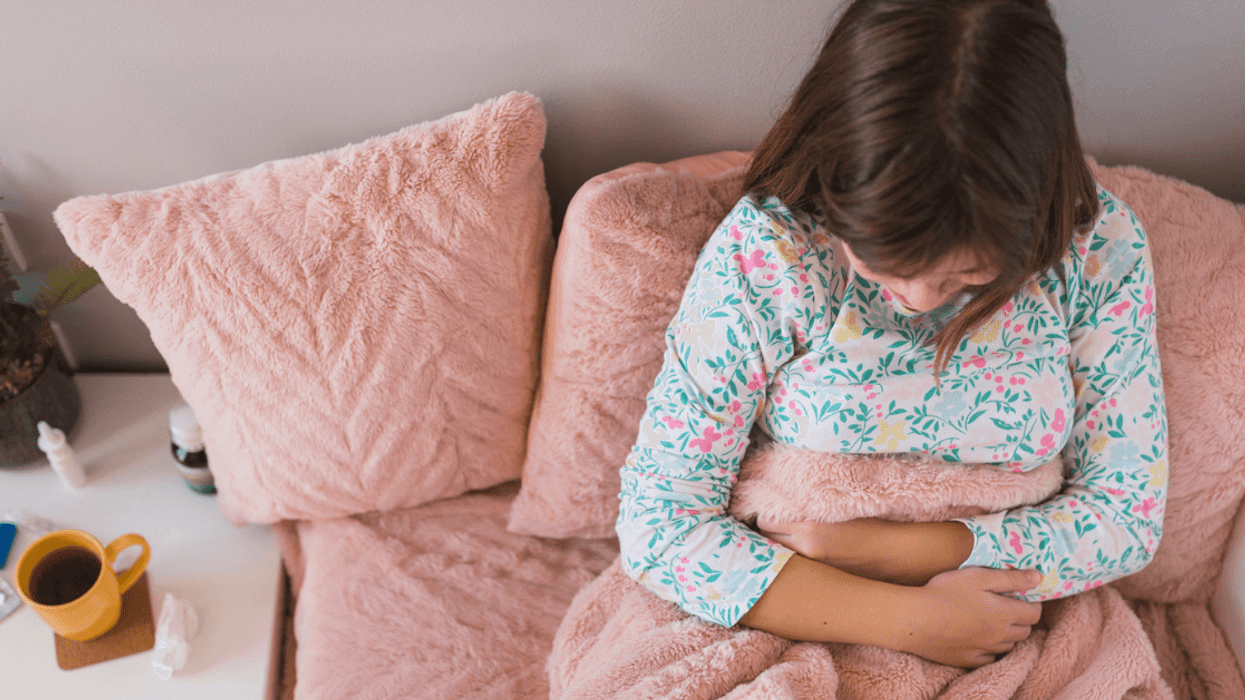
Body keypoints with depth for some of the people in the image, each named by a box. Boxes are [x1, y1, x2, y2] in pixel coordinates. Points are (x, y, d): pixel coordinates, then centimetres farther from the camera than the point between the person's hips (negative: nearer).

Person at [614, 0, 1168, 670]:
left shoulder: (1100, 245, -13)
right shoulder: (764, 249, -20)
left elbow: (1127, 513, -7)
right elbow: (657, 522, -18)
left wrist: (875, 546, -17)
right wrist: (912, 620, -21)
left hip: (1004, 630, 2)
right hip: (792, 637, -1)